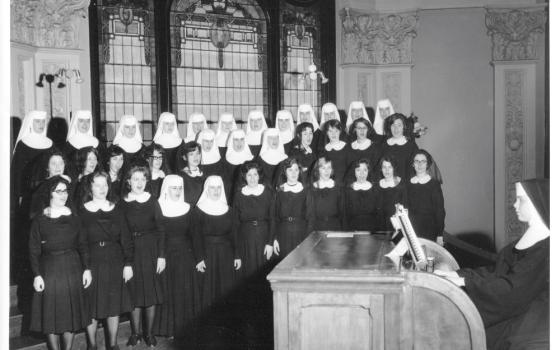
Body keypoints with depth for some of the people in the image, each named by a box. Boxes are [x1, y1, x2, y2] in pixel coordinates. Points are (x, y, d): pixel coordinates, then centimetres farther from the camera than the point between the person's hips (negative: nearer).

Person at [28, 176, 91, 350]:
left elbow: (82, 244, 6)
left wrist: (86, 268, 0)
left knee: (71, 311, 7)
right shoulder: (40, 220, -2)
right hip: (49, 269, -2)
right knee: (51, 313, 2)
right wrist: (37, 275, -10)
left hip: (72, 268, 2)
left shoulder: (73, 217, 4)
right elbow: (33, 250, -3)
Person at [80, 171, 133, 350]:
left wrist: (128, 263, -2)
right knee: (92, 306, 4)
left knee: (114, 305, 7)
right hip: (92, 263, -2)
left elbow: (126, 239, 4)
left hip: (114, 263, 2)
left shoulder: (116, 210, 5)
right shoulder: (83, 211, -1)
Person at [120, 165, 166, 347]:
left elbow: (160, 230, -1)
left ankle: (149, 332, 16)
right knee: (134, 293, 4)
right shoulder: (122, 204, 1)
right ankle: (135, 332, 16)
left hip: (150, 250, 0)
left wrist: (161, 256, -7)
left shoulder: (152, 201, 0)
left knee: (151, 292, 4)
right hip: (130, 251, 0)